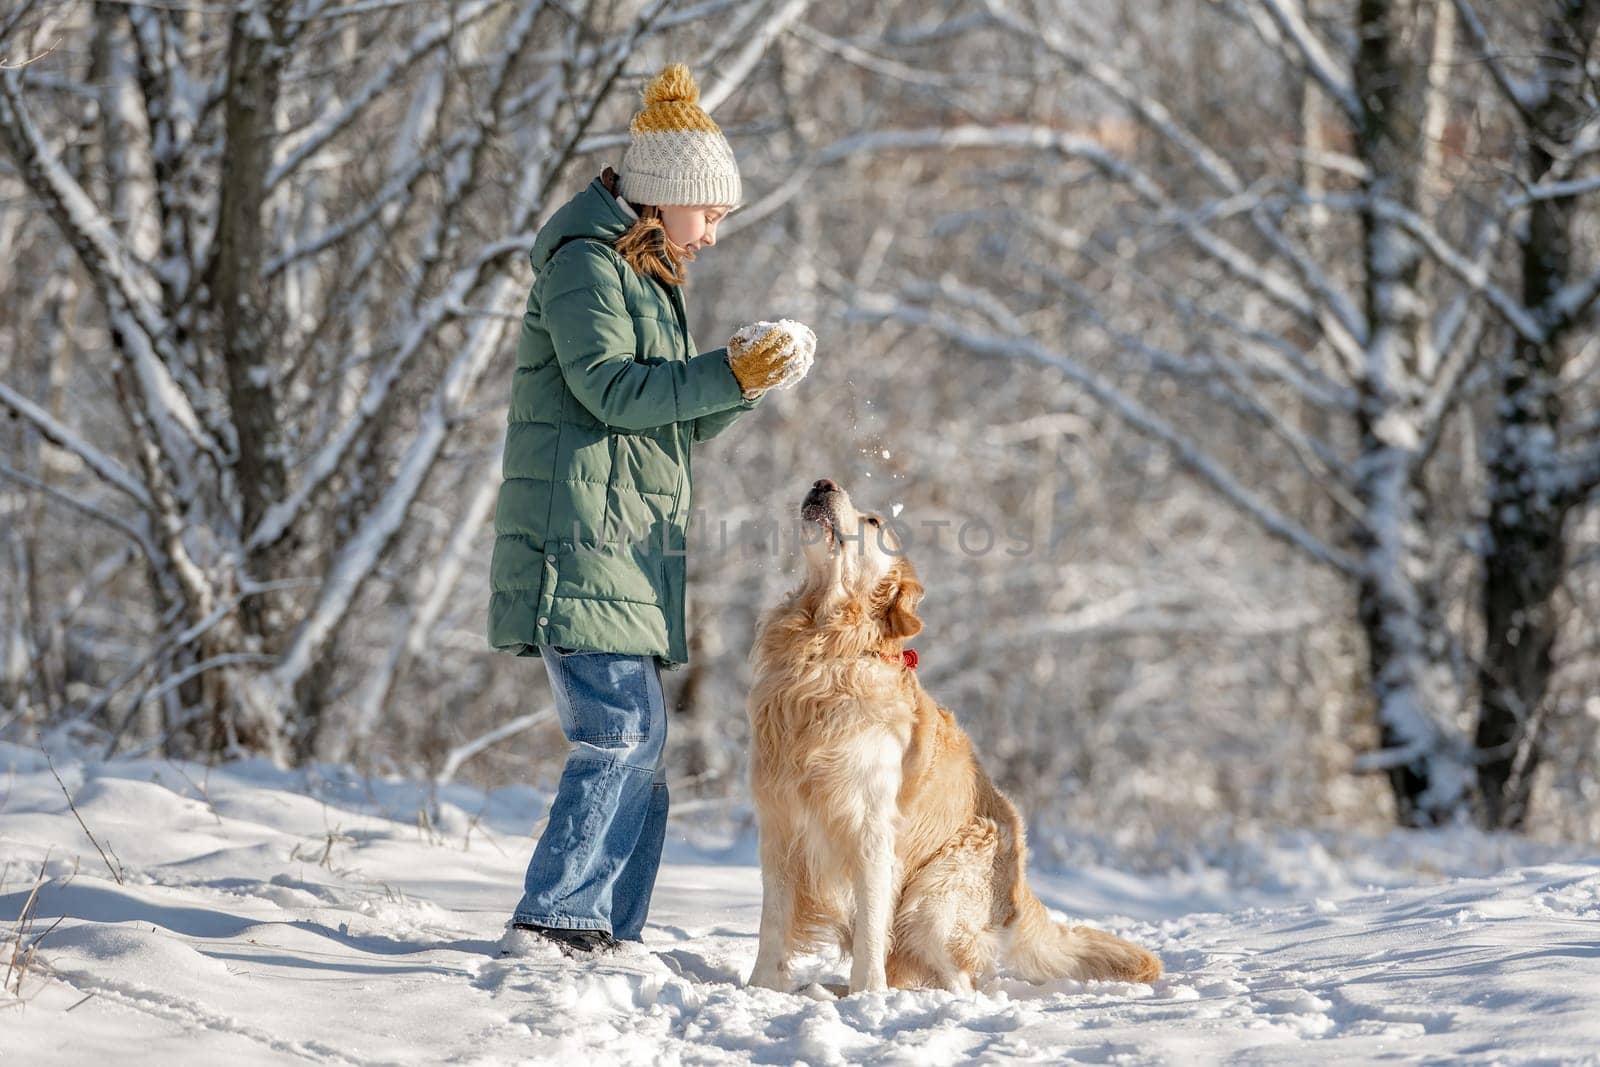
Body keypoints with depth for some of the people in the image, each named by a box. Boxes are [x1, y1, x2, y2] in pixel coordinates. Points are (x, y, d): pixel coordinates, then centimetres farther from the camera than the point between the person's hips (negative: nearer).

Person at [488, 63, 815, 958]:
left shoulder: (650, 279, 24)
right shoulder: (585, 264, -6)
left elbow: (678, 421, 21)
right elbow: (611, 390, -18)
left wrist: (744, 383, 4)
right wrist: (728, 376, -21)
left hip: (632, 546, 10)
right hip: (580, 538, -10)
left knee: (639, 746, 8)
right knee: (626, 729, -17)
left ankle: (606, 935, 10)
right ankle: (552, 920, -19)